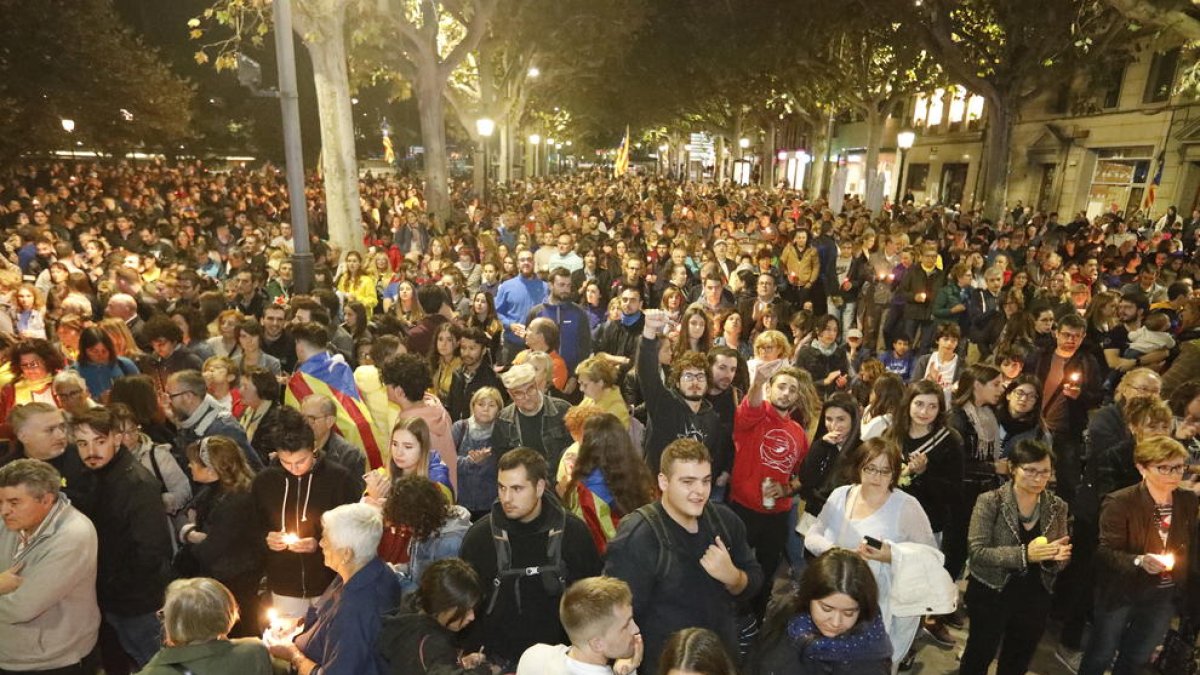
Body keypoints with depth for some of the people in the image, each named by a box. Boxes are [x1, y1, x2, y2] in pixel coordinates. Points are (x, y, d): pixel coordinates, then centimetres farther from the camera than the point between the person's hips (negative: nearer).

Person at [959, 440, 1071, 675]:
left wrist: (1059, 556, -20)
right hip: (991, 595, -4)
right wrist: (1024, 554, -32)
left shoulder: (1057, 507, -2)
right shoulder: (990, 501, -16)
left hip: (1035, 600, 4)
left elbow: (1060, 562, 4)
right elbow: (977, 552, -21)